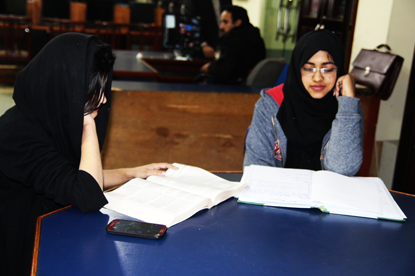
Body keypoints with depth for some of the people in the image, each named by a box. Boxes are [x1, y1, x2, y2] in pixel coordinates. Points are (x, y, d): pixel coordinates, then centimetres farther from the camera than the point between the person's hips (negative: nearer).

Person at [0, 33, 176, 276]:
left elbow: (76, 176, 13)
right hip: (31, 254, -7)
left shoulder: (48, 117, -1)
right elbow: (89, 195, -31)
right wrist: (88, 122, -25)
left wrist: (134, 173, 7)